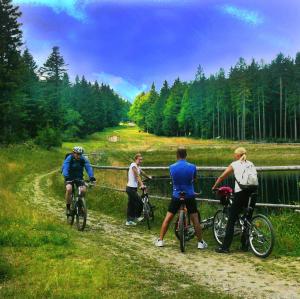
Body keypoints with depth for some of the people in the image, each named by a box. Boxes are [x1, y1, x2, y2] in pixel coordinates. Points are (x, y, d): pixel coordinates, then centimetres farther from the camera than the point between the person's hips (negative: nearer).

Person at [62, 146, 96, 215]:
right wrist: (66, 176, -52)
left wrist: (91, 176, -43)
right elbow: (65, 168, -32)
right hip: (69, 178, -2)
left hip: (79, 178, 2)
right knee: (69, 189, -30)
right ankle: (68, 208, -15)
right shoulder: (69, 158, -18)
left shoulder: (83, 159, -12)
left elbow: (88, 167, -25)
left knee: (83, 190, -23)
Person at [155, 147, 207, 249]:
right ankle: (200, 242, 11)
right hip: (189, 196, 0)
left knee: (168, 218, 10)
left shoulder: (172, 167, -8)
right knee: (195, 219, 8)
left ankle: (160, 240, 13)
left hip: (176, 196, 0)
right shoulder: (192, 167, -9)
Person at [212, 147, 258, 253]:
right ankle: (244, 245, 19)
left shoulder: (234, 164, 7)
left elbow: (222, 177, 11)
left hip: (241, 192, -5)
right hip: (253, 192, 5)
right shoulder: (251, 164, 18)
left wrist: (214, 187, 24)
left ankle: (225, 247, -2)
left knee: (231, 220, 0)